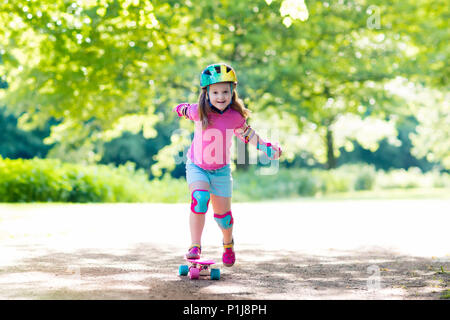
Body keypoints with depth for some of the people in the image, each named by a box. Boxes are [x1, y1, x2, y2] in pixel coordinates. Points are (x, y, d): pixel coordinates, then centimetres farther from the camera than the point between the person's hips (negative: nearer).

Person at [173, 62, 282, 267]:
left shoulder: (235, 117, -14)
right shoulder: (199, 112, -17)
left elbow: (247, 134, 5)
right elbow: (184, 110, 7)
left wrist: (267, 148, 0)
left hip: (221, 170, 1)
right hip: (197, 167, -1)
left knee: (223, 214, 8)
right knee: (199, 199, -29)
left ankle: (228, 244, 40)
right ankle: (195, 246, -23)